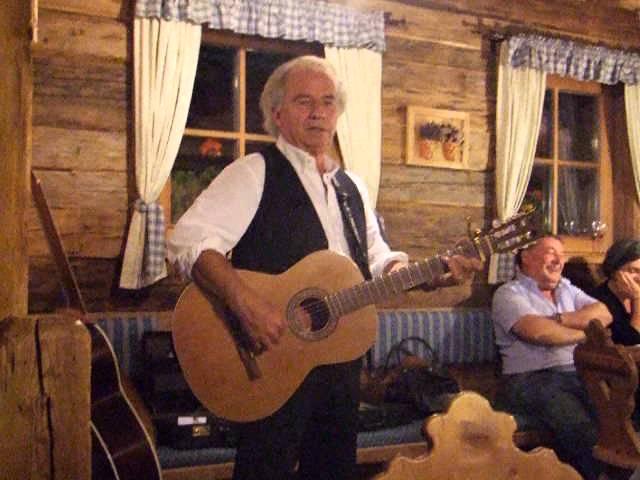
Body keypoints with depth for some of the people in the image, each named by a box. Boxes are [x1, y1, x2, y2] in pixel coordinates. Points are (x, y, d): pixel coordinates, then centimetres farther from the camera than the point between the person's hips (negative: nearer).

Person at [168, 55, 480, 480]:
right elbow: (189, 241, -21)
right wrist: (246, 301, -34)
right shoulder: (255, 173, -9)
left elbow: (379, 261, 20)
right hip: (272, 360, -7)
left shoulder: (351, 187, 14)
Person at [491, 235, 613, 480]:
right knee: (584, 431, -32)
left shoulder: (567, 289, 26)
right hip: (531, 379, -6)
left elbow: (604, 315, 10)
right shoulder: (509, 293, 6)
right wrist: (584, 333, 1)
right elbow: (537, 331, -12)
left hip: (578, 375, 6)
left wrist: (560, 319, -4)